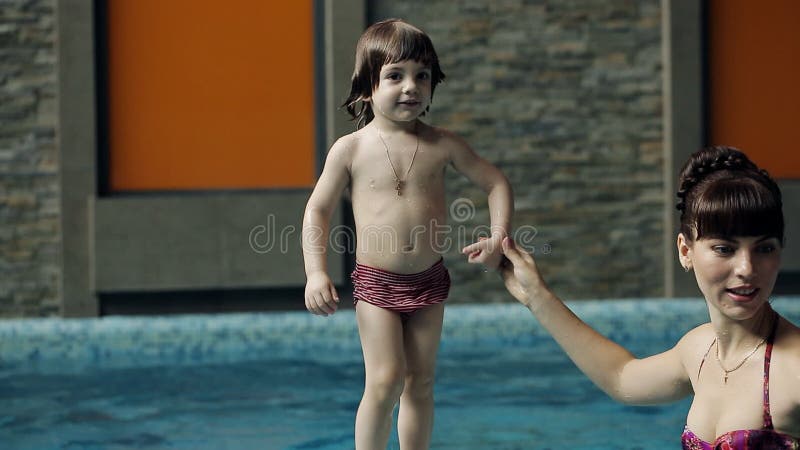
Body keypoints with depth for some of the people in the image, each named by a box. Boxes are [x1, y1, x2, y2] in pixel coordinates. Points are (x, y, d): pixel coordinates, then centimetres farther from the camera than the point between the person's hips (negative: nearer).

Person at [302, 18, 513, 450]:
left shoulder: (442, 145, -2)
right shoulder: (351, 149, -7)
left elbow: (495, 182, 8)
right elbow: (317, 210, -3)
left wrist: (498, 238, -6)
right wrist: (316, 272, -13)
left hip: (428, 282, 3)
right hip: (376, 284, -3)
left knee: (420, 382, 10)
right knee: (386, 380, -12)